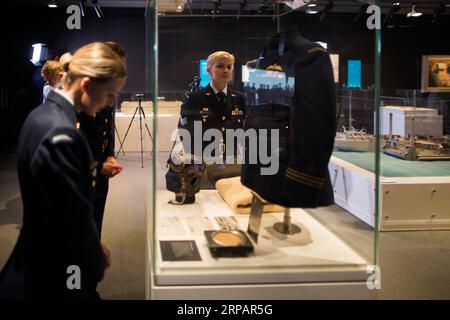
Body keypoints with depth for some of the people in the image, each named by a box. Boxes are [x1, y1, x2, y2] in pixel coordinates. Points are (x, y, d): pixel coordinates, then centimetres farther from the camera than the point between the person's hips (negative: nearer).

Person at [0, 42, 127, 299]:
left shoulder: (43, 114, 4)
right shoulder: (61, 132, -27)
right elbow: (75, 216, -23)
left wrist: (93, 245, 10)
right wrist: (96, 261, -7)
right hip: (56, 273, -9)